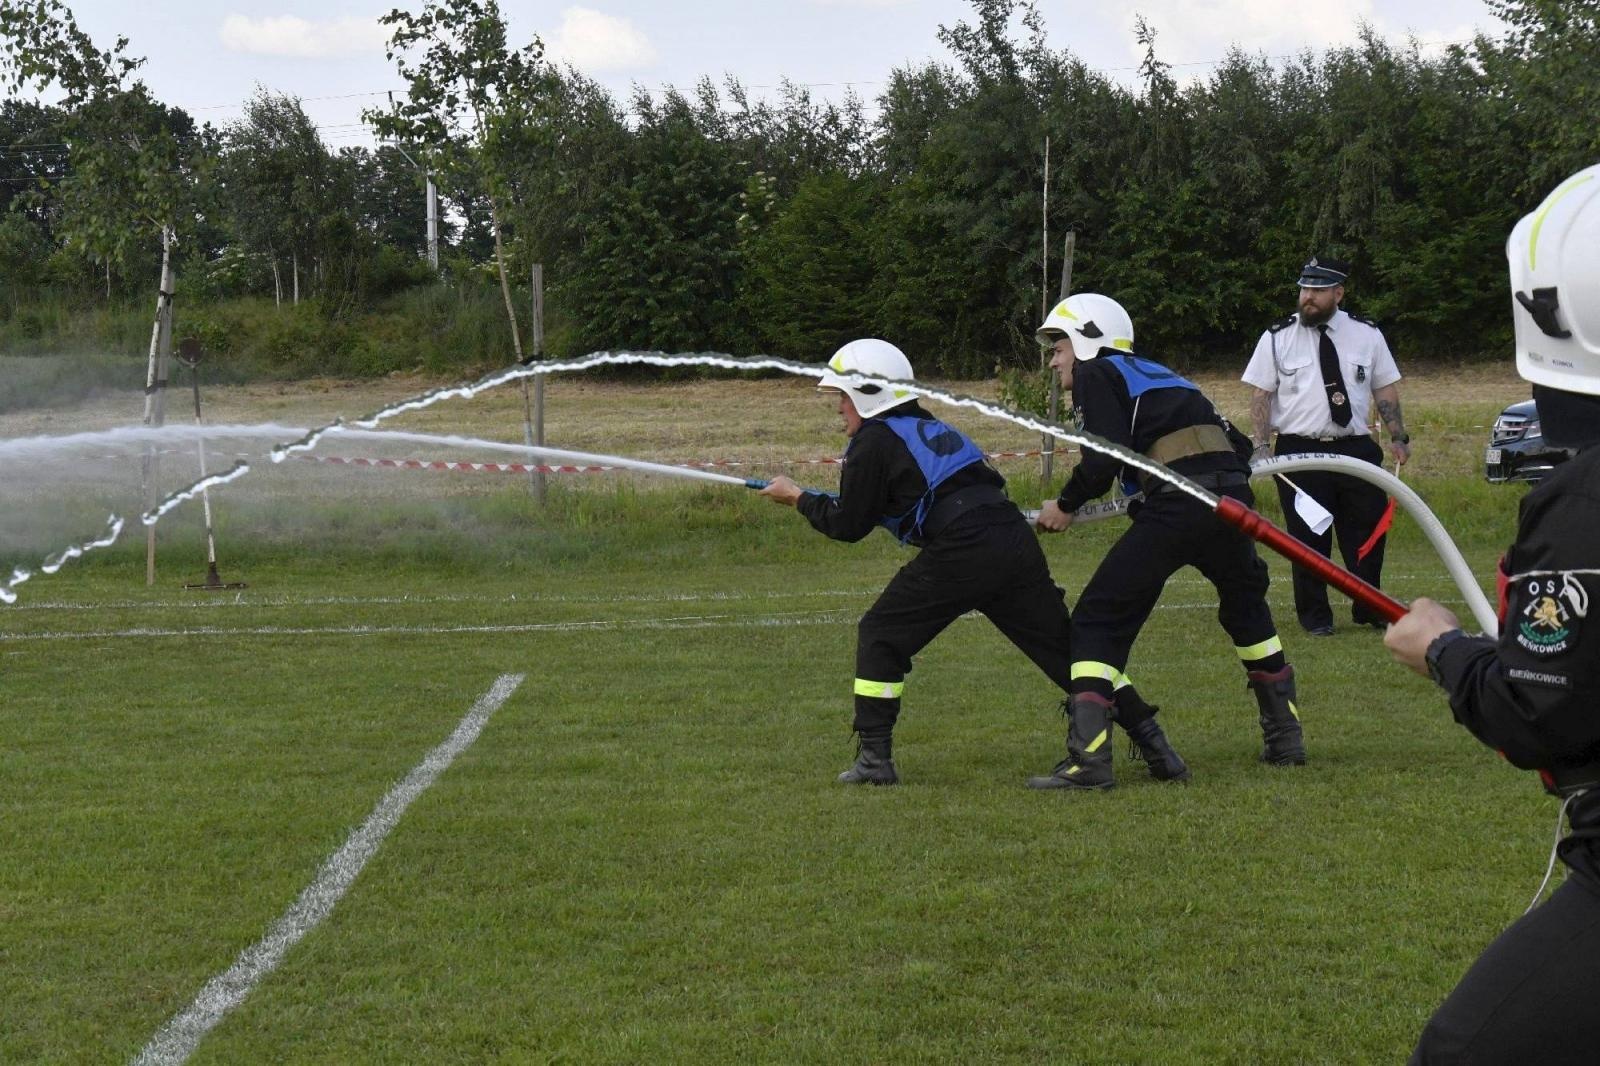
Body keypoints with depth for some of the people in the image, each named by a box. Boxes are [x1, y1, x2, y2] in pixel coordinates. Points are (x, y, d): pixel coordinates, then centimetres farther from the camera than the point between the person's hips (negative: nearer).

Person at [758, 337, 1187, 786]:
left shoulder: (874, 442, 4)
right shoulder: (930, 428, 27)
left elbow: (849, 525, 7)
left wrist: (798, 497, 20)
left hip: (962, 552, -7)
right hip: (1017, 542, 7)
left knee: (880, 636, 9)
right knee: (1067, 647, 10)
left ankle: (874, 757, 6)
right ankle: (1154, 745, 7)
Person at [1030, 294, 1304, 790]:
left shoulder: (1097, 374, 10)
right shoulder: (1156, 374, 32)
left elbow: (1107, 456, -6)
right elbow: (1235, 444, 26)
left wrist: (1066, 505, 7)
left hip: (1179, 502, -7)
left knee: (1099, 622, -1)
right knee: (1247, 608, 30)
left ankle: (1088, 759, -11)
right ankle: (1285, 738, 35)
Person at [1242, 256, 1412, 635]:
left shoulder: (1367, 335, 6)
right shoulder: (1277, 338, 1)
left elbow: (1385, 390, 10)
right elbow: (1261, 395, 2)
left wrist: (1398, 437, 1)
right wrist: (1259, 447, -7)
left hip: (1356, 449, 2)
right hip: (1299, 452, -2)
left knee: (1367, 534, 5)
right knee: (1308, 538, 2)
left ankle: (1369, 610, 22)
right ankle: (1314, 616, 15)